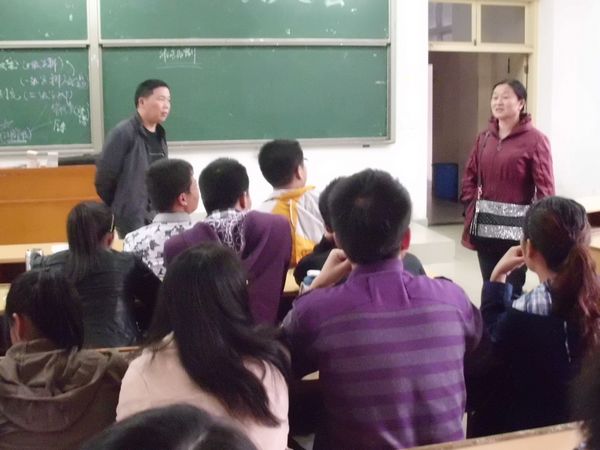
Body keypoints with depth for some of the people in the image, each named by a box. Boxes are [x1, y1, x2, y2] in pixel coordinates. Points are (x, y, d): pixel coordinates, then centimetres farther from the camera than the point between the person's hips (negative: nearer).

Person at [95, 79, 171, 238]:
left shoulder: (160, 135, 13)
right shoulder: (123, 133, -11)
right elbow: (104, 177, -9)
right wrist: (118, 210, 1)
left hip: (159, 218, 7)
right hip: (133, 221, -7)